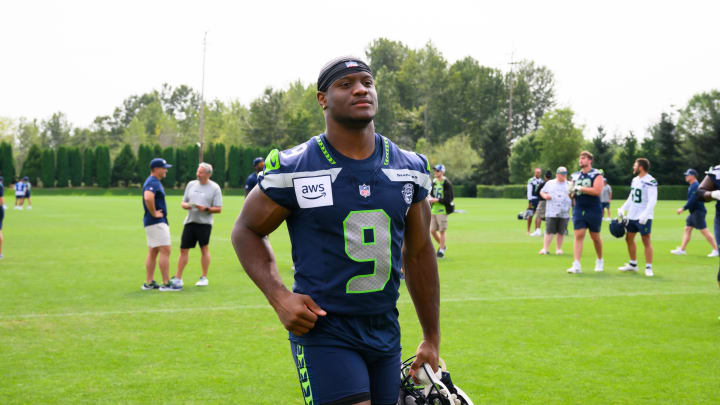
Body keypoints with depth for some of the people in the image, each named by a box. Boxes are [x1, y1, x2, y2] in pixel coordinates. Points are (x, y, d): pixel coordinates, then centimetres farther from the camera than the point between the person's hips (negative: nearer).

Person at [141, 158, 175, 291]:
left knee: (153, 252, 12)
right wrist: (154, 213, -23)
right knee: (165, 250, -10)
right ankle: (166, 284, -10)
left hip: (159, 221, 11)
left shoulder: (154, 182, 17)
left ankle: (149, 283, 15)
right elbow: (148, 198, -34)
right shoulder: (153, 182, -15)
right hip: (156, 222, -11)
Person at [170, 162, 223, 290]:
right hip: (190, 221, 4)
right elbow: (183, 202, 18)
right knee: (183, 250, 2)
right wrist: (186, 205, -5)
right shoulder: (191, 184, 13)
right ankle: (178, 278, 8)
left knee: (204, 248, -2)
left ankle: (204, 278, 9)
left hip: (204, 222, -4)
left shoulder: (214, 188, -1)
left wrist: (205, 209, -17)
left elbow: (219, 209, -3)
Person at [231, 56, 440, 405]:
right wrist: (278, 296, -11)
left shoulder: (409, 169, 5)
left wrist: (432, 338, 16)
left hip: (385, 332, 5)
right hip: (323, 330, -5)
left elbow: (418, 253, 14)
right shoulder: (294, 169, -8)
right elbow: (246, 230, 4)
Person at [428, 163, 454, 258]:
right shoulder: (434, 182, 12)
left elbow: (448, 199, -12)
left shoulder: (447, 183, -9)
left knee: (442, 231, -2)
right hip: (433, 210, 7)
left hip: (442, 210, -7)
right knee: (432, 231, 7)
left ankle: (441, 250, 8)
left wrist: (437, 200, -19)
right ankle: (442, 246, 27)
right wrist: (430, 198, -1)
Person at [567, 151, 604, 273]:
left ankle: (600, 261, 31)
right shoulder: (575, 176, 12)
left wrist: (580, 188, -18)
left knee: (595, 237, 9)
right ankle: (576, 265, -13)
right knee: (578, 236, -7)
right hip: (579, 210, 4)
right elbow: (573, 192, 22)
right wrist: (571, 193, -2)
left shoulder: (596, 174, -6)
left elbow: (597, 191, -20)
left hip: (594, 210, -4)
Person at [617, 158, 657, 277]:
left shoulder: (650, 181, -15)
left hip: (644, 217, -9)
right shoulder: (635, 180, 12)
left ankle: (648, 267, 1)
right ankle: (633, 264, 27)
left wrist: (645, 214, -28)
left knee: (646, 241, -4)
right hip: (632, 216, 9)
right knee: (629, 238, 14)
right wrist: (623, 209, 13)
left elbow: (652, 200, -21)